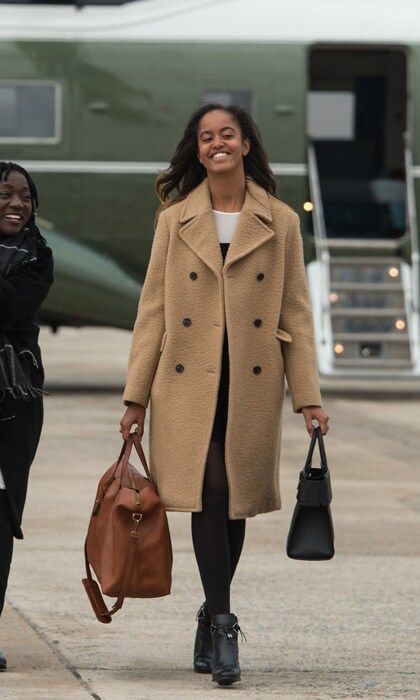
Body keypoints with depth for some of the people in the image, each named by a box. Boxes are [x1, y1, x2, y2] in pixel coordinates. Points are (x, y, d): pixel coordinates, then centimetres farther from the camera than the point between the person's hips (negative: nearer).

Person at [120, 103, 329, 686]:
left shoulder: (280, 222, 7)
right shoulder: (175, 220, 7)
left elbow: (295, 314, 7)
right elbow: (153, 310, 7)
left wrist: (307, 395, 0)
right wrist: (137, 395, 3)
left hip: (252, 384, 1)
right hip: (189, 382, -1)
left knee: (236, 501, 4)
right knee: (209, 494, -13)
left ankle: (211, 618, 20)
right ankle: (223, 624, -13)